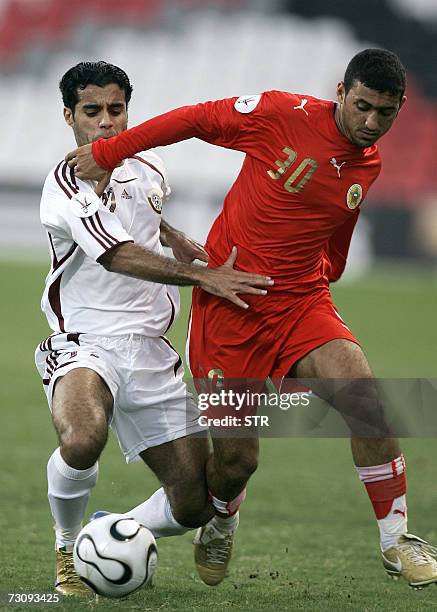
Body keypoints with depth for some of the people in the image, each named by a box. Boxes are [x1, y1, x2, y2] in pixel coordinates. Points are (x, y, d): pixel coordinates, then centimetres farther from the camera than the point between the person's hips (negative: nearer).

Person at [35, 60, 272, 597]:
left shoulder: (150, 171, 12)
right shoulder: (66, 186, -12)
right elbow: (119, 255, -26)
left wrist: (172, 238, 16)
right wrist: (202, 276, -36)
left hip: (150, 349, 6)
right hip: (85, 341, -6)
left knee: (194, 503, -2)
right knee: (82, 440, -39)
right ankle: (67, 548, -9)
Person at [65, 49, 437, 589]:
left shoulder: (370, 168, 4)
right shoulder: (286, 115, -13)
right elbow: (197, 119, -4)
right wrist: (108, 153, -2)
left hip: (301, 302, 3)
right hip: (228, 305, -3)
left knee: (366, 402, -23)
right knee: (236, 458, -2)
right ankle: (219, 525, 35)